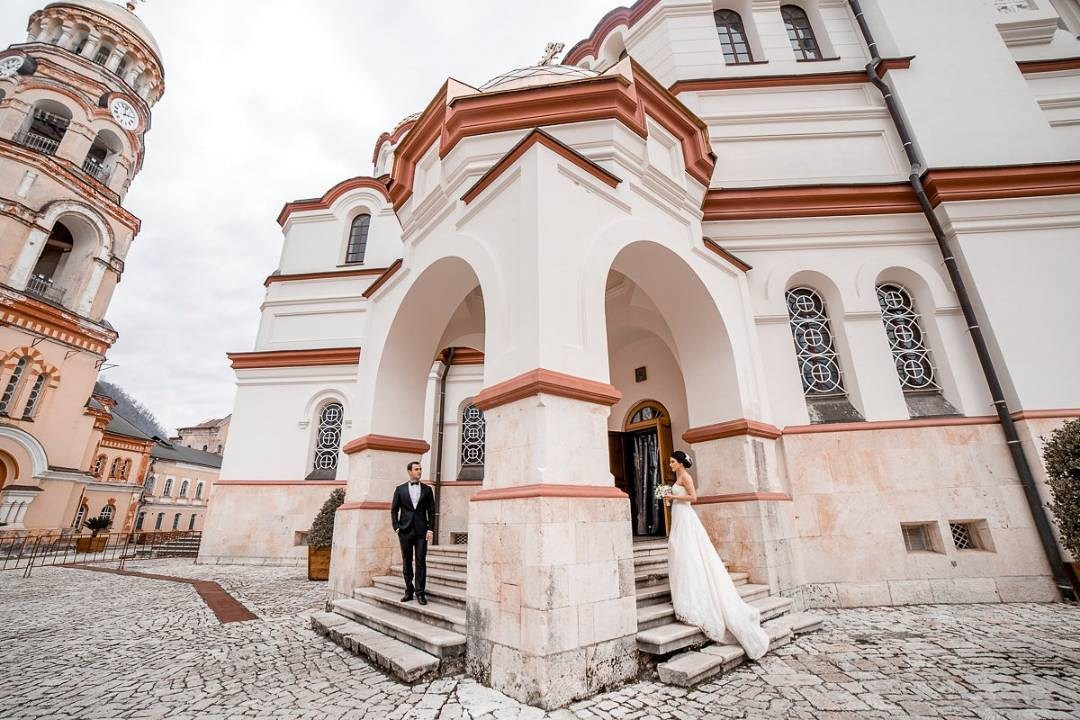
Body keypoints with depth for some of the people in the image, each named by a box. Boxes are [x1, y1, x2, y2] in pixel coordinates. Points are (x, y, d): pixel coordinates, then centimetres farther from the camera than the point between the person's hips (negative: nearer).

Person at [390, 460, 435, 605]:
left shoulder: (427, 489, 6)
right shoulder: (400, 489, 5)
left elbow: (431, 511, 5)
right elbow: (394, 510, 7)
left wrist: (430, 529, -3)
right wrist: (396, 528, -3)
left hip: (421, 531, 0)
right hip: (405, 530, 1)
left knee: (421, 562, -2)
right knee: (406, 562, 8)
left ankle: (420, 593, 6)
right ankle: (409, 591, 21)